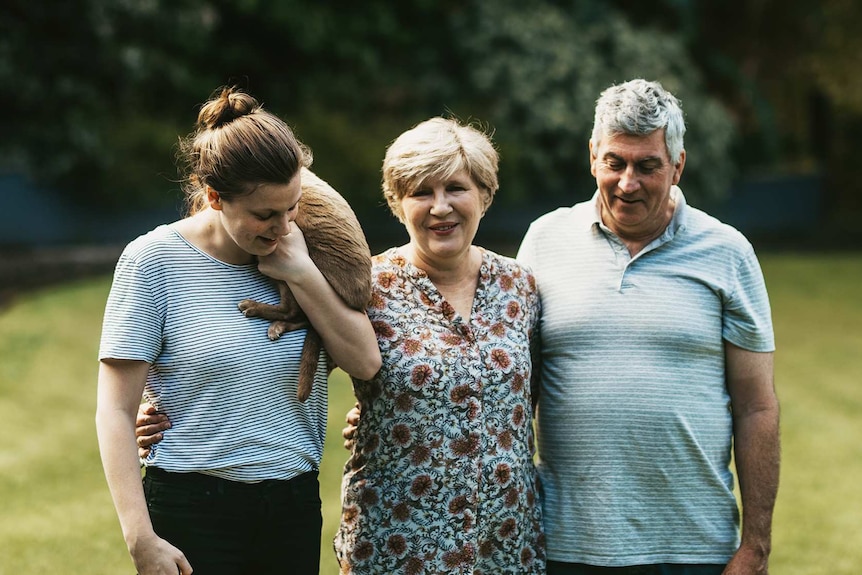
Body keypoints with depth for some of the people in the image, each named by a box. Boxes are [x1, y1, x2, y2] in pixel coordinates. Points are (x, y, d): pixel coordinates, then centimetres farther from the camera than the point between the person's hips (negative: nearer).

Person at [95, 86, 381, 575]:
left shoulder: (296, 252, 4)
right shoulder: (154, 260, -8)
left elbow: (365, 362, 0)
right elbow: (116, 411, -10)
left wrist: (303, 274, -11)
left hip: (295, 508, 4)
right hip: (193, 510, -4)